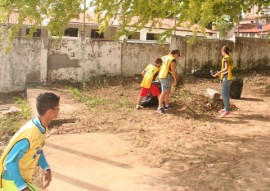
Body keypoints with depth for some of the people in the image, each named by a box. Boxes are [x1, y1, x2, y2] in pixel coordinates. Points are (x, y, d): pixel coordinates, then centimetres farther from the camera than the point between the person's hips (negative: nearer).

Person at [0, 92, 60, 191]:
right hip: (13, 181, -9)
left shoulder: (42, 128, -5)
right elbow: (10, 162, -28)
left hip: (20, 178, 9)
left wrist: (46, 168, -1)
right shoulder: (29, 133, -32)